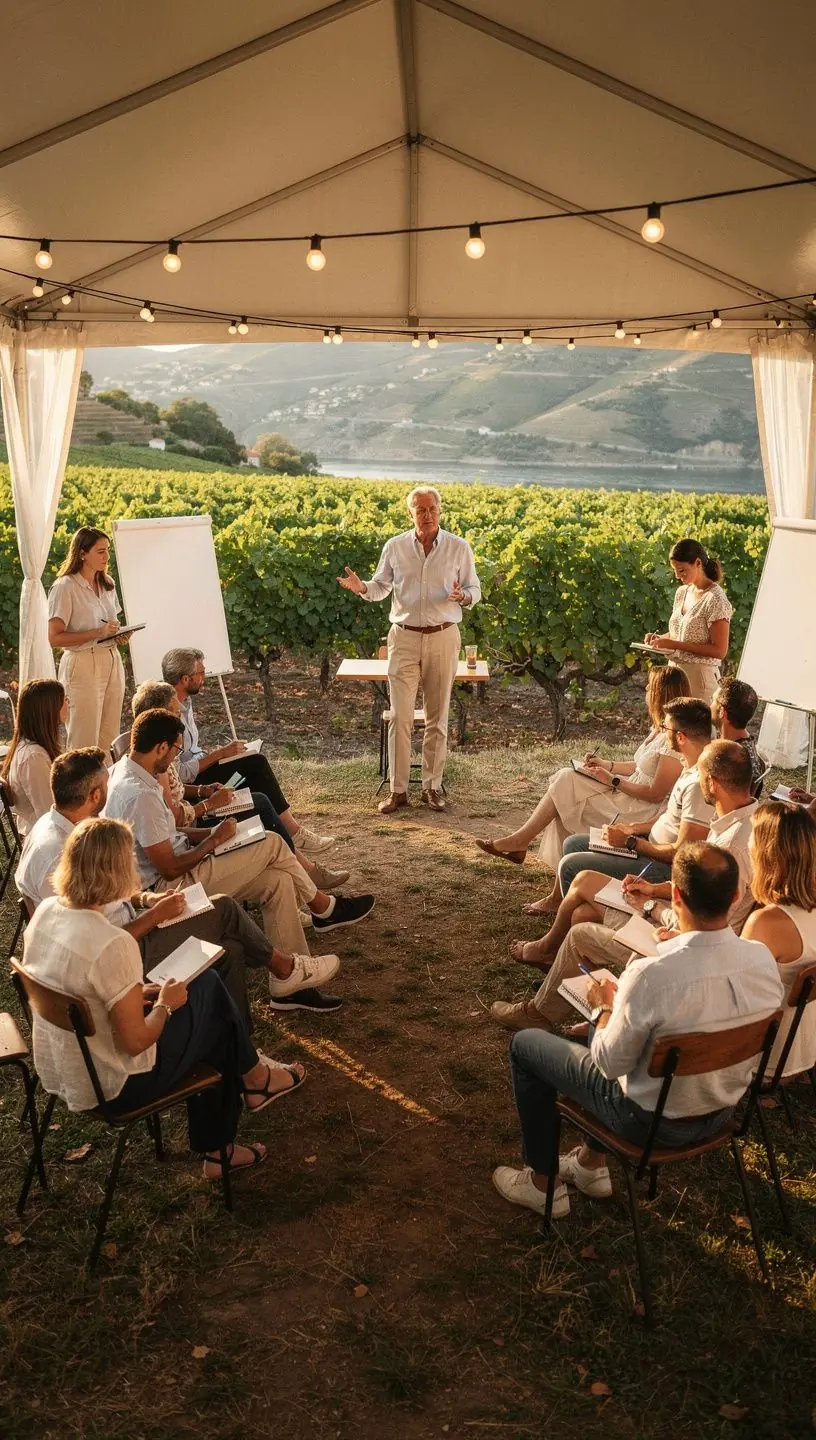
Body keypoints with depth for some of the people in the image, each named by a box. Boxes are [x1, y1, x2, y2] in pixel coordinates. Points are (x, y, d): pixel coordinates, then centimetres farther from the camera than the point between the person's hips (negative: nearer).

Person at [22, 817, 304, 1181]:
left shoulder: (46, 912, -8)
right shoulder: (112, 944, -32)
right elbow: (136, 1042, -24)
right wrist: (165, 1004, -6)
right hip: (108, 1088, -7)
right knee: (211, 1001, 10)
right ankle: (252, 1077, 39)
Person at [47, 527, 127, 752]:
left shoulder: (107, 583, 12)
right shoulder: (65, 587, -10)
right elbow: (55, 638, -15)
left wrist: (120, 633, 3)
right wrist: (97, 633, -22)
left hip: (112, 662, 7)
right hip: (83, 666, -7)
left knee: (110, 739, 8)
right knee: (85, 743, -3)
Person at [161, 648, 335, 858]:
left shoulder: (184, 702, 6)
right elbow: (179, 774, -26)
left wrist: (214, 752, 0)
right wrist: (218, 754, -19)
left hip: (194, 767, 9)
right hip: (186, 785, -9)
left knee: (257, 763, -5)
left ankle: (292, 830, -6)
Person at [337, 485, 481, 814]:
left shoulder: (459, 548, 0)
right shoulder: (395, 547, 3)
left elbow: (475, 590, 6)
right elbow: (381, 587, 11)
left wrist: (463, 596, -18)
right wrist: (362, 587, -11)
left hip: (443, 637, 0)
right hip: (404, 637, 0)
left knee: (437, 717, 7)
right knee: (400, 716, -3)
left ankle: (432, 786, 18)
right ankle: (398, 790, 5)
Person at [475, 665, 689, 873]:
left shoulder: (673, 740, -22)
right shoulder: (660, 729, 10)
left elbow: (656, 794, -22)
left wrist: (613, 781, -16)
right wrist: (606, 765, 9)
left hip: (640, 813, -10)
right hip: (630, 793, 10)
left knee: (566, 782, -11)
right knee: (565, 777, -1)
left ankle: (519, 840, 0)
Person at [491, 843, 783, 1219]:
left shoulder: (651, 974, -35)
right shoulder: (765, 959, -17)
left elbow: (612, 1064, -20)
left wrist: (604, 1008, -3)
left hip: (654, 1122, -6)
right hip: (723, 1114, 6)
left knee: (525, 1044, 13)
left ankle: (542, 1183, 25)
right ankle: (592, 1163, 38)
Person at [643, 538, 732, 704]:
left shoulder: (716, 600, -14)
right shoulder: (682, 592, 9)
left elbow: (719, 651, -18)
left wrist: (674, 645, -21)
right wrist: (661, 639, 0)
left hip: (699, 677, -7)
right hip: (675, 672, 7)